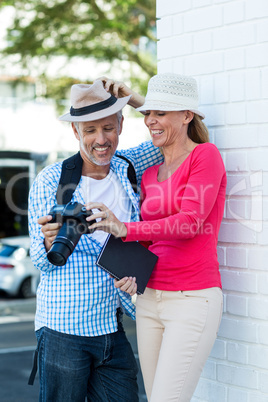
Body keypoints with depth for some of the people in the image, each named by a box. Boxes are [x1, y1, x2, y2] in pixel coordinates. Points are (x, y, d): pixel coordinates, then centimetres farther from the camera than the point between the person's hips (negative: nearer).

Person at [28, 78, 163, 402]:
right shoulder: (49, 181, -5)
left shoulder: (128, 168, 5)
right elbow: (42, 262, -1)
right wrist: (51, 241, -25)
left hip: (113, 328, 4)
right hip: (62, 330, -4)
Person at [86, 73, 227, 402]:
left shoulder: (206, 154, -6)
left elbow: (191, 222, -19)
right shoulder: (149, 174, 15)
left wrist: (125, 229, -30)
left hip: (194, 300, -7)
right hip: (151, 300, 7)